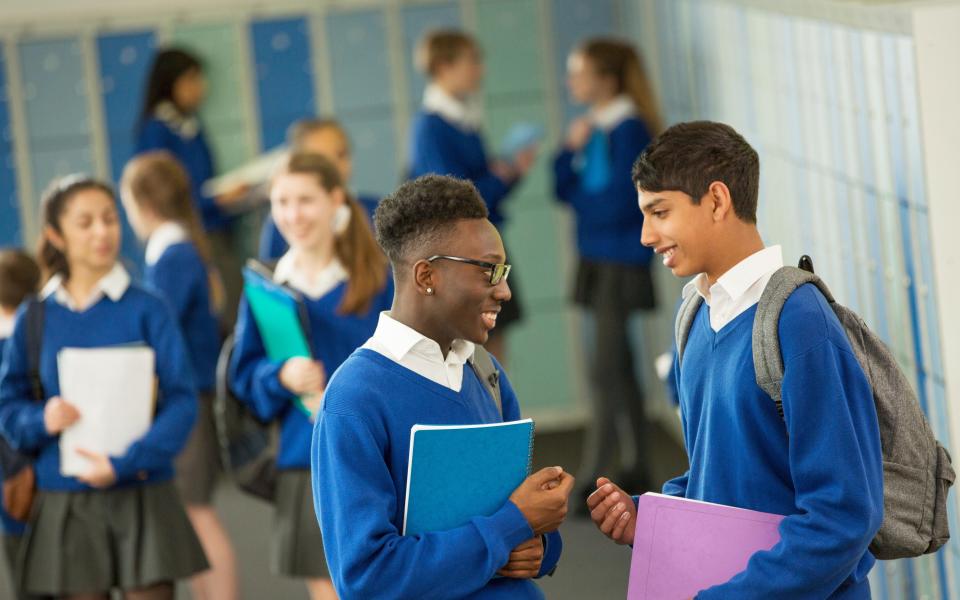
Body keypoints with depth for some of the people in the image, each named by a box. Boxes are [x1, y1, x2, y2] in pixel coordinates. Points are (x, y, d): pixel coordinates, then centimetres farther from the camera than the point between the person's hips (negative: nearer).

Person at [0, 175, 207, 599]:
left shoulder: (146, 310, -3)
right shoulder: (34, 319, 4)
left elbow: (182, 402, -8)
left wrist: (125, 464, -19)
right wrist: (42, 421, -16)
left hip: (141, 498, -2)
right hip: (65, 504, 2)